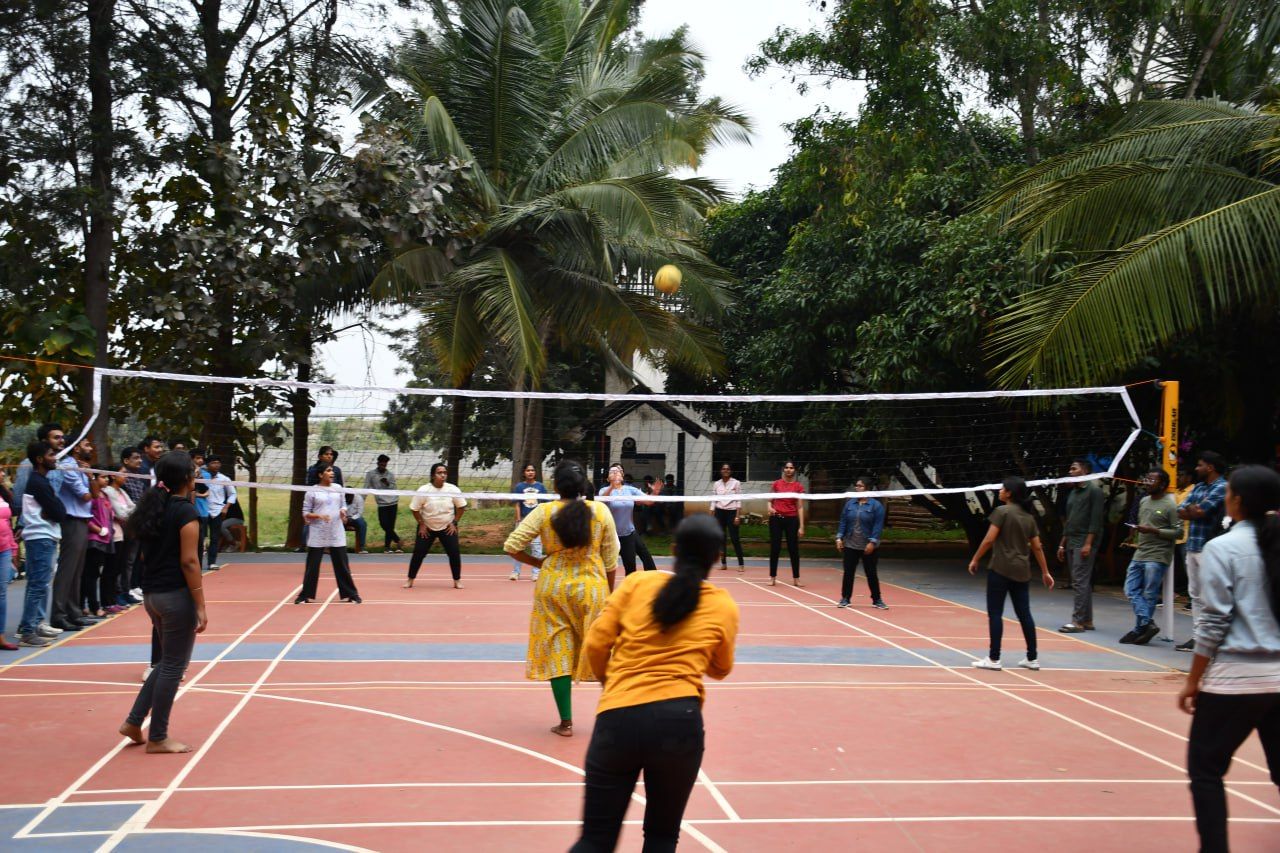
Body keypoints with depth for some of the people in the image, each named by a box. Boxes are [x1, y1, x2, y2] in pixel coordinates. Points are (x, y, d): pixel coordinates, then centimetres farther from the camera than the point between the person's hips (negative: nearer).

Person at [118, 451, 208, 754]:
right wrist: (201, 606, -15)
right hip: (176, 595, -8)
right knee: (173, 666, 3)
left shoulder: (151, 508, 10)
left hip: (151, 593, 8)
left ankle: (133, 722, 20)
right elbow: (189, 562, -17)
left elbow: (144, 556, 14)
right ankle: (157, 738, 10)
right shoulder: (186, 511, -14)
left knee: (168, 662, 21)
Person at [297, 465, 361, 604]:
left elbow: (343, 505, 16)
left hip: (337, 534, 3)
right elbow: (305, 514, -1)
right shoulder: (312, 492, -3)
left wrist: (343, 511, -6)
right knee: (312, 566, 3)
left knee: (342, 565, 5)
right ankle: (306, 595, 15)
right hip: (317, 535, -2)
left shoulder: (338, 488, 7)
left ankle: (350, 594, 14)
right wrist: (319, 516, -18)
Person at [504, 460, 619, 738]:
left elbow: (511, 546, -6)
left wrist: (539, 563, 8)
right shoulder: (601, 511, -4)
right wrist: (610, 593, 13)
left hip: (553, 587, 0)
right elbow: (611, 559, 1)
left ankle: (566, 722, 10)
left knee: (557, 653, 8)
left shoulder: (543, 512, -6)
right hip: (592, 588, 0)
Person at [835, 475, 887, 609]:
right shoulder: (850, 503, 6)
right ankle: (845, 598, 15)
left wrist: (872, 542, -17)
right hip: (850, 546, 3)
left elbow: (878, 526, -10)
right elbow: (843, 522, 8)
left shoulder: (876, 505, -6)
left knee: (871, 573, 5)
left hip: (868, 547, -3)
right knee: (848, 572, 5)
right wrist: (839, 538, -1)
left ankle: (877, 600, 16)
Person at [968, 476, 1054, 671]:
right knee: (1024, 614, 11)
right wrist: (1045, 572, 16)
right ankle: (1032, 658, 16)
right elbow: (1037, 547, 11)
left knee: (995, 613, 0)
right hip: (1022, 572, 6)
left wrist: (975, 559, -5)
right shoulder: (1028, 516, 10)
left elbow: (989, 539, -13)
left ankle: (994, 658, 0)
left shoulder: (1002, 511, -8)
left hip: (1000, 569, -6)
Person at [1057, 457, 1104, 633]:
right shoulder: (1073, 493, 19)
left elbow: (1096, 520, -13)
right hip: (1071, 543, 9)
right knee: (1083, 583, 10)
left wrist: (1088, 544, -19)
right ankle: (1087, 620, 14)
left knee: (1080, 582, -11)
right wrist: (1062, 544, 19)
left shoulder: (1094, 491, -7)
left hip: (1085, 543, -9)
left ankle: (1078, 621, -12)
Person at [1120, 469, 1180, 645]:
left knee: (1149, 595, -2)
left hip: (1157, 557, -8)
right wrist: (1138, 530, 11)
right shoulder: (1144, 501, 14)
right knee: (1131, 589, 3)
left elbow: (1178, 531, -14)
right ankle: (1148, 624, 2)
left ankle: (1140, 628, 5)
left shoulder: (1170, 505, -10)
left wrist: (1153, 530, -19)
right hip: (1139, 554, 8)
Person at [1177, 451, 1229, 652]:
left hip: (1209, 549, -8)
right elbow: (1181, 512, 10)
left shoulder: (1222, 487, -9)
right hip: (1192, 546, 9)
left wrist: (1193, 509, 5)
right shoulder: (1198, 487, 17)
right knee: (1195, 595, 11)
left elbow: (1199, 512, -16)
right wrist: (1196, 510, -8)